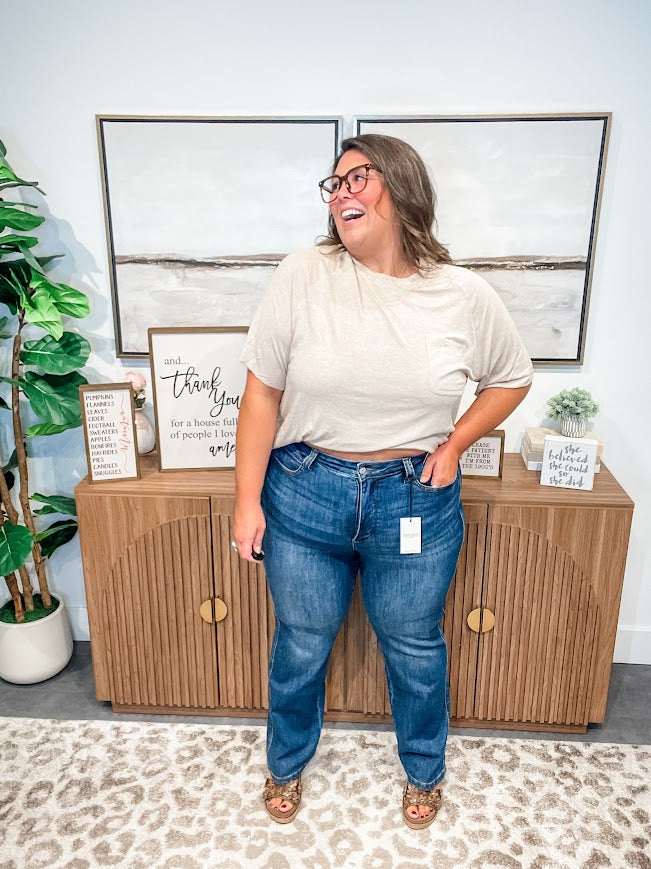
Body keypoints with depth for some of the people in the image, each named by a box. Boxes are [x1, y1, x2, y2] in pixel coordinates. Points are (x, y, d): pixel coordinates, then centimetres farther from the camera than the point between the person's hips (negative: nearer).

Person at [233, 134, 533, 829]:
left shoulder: (465, 296, -7)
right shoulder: (301, 278, -10)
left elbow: (511, 379, 10)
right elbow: (263, 392, -6)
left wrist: (455, 443, -3)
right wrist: (248, 499, -6)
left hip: (416, 503, 1)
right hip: (304, 494, 0)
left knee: (414, 647, 20)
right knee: (302, 643, 19)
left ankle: (424, 771, 51)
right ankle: (286, 764, 50)